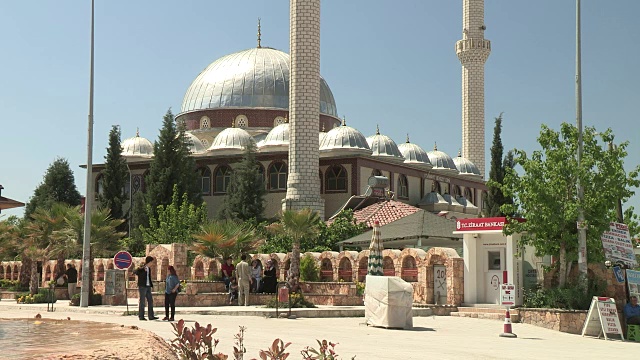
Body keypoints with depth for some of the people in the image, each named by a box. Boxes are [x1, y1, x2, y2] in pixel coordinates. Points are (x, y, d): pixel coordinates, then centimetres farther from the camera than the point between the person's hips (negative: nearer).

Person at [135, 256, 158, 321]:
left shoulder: (149, 268, 16)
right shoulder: (141, 268, -7)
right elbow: (136, 273, -26)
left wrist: (151, 285, 15)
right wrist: (140, 268, -42)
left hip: (148, 287, 8)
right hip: (142, 286, -8)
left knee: (150, 301, 6)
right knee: (142, 301, -5)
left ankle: (151, 316, 8)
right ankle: (141, 316, 0)